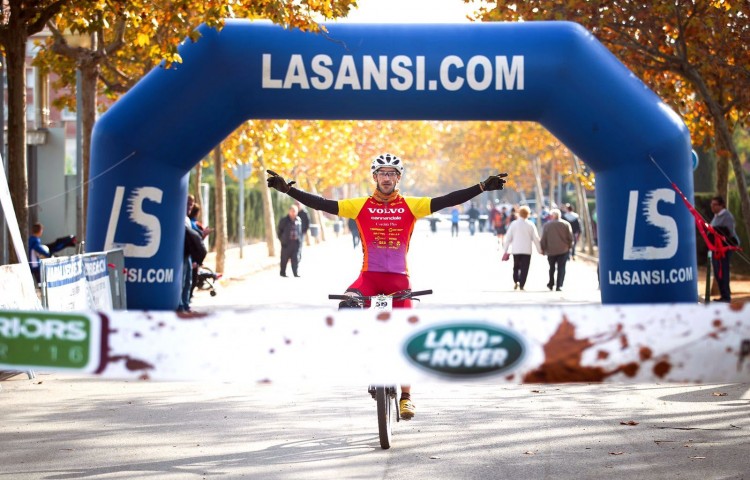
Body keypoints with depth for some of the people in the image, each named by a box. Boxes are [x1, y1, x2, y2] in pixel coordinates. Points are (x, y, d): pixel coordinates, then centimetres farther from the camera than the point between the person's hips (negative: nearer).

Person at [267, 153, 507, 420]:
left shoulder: (411, 206, 1)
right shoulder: (361, 206, 1)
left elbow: (447, 201, -4)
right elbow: (323, 205, -3)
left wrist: (483, 187, -13)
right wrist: (288, 190, -10)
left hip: (399, 278, 0)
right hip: (369, 275, 0)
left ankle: (405, 396, 9)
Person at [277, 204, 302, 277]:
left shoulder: (298, 220, 7)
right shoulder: (284, 220, -3)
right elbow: (279, 230, 2)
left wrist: (299, 239, 9)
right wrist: (282, 239, -1)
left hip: (296, 242, 3)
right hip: (286, 243, -3)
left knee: (295, 259, 1)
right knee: (285, 258, 4)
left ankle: (296, 272, 6)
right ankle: (282, 272, 14)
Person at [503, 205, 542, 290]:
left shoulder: (514, 224, -1)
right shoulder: (530, 225, -3)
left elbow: (508, 238, 1)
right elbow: (535, 238, -1)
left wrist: (506, 250, 7)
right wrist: (539, 250, 9)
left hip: (516, 249, 1)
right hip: (527, 250, -1)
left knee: (516, 267, 15)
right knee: (524, 268, 2)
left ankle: (515, 282, -1)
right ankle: (521, 285, -4)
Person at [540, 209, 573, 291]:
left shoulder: (547, 225, -5)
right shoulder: (566, 224, -2)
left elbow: (543, 239, -4)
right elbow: (570, 238, 0)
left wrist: (543, 249, 6)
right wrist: (569, 246, 14)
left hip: (551, 250, 0)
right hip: (563, 250, 0)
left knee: (552, 267, 18)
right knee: (561, 268, 1)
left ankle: (551, 284, 23)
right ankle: (559, 285, -8)